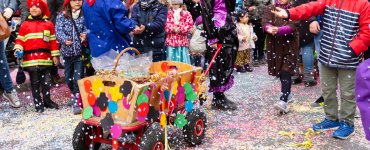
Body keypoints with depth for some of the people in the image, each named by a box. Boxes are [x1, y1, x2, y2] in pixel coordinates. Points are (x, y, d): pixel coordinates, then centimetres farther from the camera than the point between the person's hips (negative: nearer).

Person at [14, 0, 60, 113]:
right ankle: (38, 103, 15)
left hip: (46, 58, 1)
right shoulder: (25, 25, 5)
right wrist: (18, 49, -13)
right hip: (31, 59, -1)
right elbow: (20, 39, 6)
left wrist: (55, 55, 3)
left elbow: (53, 40, 6)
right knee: (35, 82, 6)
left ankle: (47, 100, 25)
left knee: (46, 81, 10)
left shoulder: (48, 24, 6)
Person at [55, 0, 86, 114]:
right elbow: (58, 30, -9)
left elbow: (87, 29, -9)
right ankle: (74, 94, 39)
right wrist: (64, 40, -29)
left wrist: (85, 36, -32)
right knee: (68, 77, 15)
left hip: (80, 51, -3)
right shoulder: (62, 15, 2)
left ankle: (76, 102, 0)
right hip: (67, 51, 3)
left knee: (78, 77, -7)